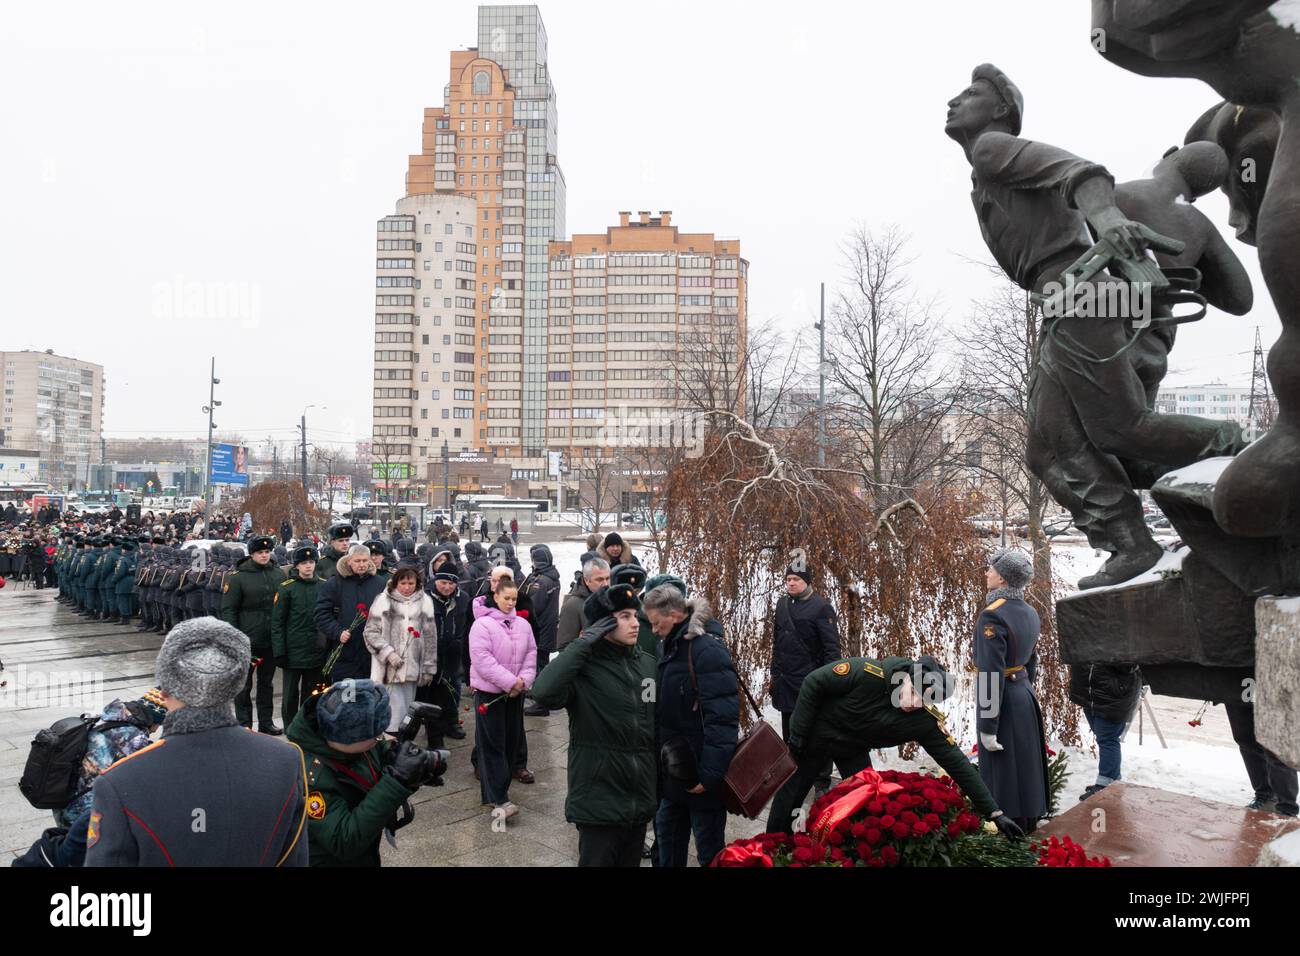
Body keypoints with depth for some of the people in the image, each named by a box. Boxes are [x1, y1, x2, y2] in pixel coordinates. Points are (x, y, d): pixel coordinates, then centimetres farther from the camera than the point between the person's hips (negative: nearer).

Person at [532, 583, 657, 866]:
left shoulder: (648, 664, 4)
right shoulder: (583, 665, -13)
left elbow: (659, 729, 12)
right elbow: (543, 693, -34)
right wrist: (582, 644, -27)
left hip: (641, 801, 6)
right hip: (599, 802, -5)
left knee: (631, 862, 19)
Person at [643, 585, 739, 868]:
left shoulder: (707, 649, -20)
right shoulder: (673, 646, 8)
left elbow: (722, 717, -26)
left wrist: (710, 773, -26)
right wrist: (661, 754, 14)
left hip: (700, 770, -8)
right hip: (674, 768, 8)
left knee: (709, 847, 6)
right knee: (667, 834, 20)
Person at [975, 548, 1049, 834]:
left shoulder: (992, 617, -22)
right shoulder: (1029, 612, 5)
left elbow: (991, 676, -23)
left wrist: (988, 728, -18)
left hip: (1004, 700, -8)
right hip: (1026, 697, 8)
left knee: (1003, 771, 4)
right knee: (1026, 767, 19)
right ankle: (1029, 825, 33)